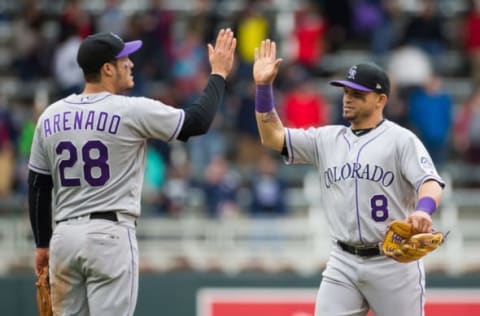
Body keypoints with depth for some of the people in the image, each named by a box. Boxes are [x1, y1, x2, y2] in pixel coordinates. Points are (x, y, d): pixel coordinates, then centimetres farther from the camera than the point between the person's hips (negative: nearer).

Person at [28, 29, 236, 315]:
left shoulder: (51, 117, 8)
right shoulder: (133, 111, -9)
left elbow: (38, 186, 12)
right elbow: (198, 121, -2)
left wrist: (43, 244, 20)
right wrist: (219, 73, 12)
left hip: (64, 236, 5)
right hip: (110, 235, -5)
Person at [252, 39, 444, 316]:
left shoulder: (401, 140, -4)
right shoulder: (327, 139, 12)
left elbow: (430, 183, -16)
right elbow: (272, 137, 10)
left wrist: (423, 210, -39)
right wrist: (264, 85, -1)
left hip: (393, 261, -4)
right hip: (343, 262, 5)